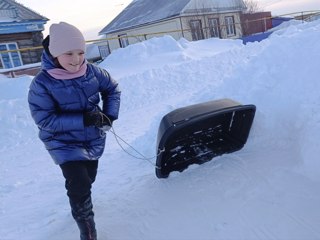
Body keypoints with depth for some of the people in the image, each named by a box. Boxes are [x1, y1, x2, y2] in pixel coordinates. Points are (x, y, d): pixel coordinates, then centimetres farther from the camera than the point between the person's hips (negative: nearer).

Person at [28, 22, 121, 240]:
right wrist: (82, 120, -32)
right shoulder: (42, 83, -23)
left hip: (94, 140, 5)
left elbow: (112, 88, 3)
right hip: (64, 144, -4)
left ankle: (79, 203, 58)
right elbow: (44, 120, -24)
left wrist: (110, 115, -12)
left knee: (88, 179, 24)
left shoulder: (91, 71, -13)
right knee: (80, 185, -14)